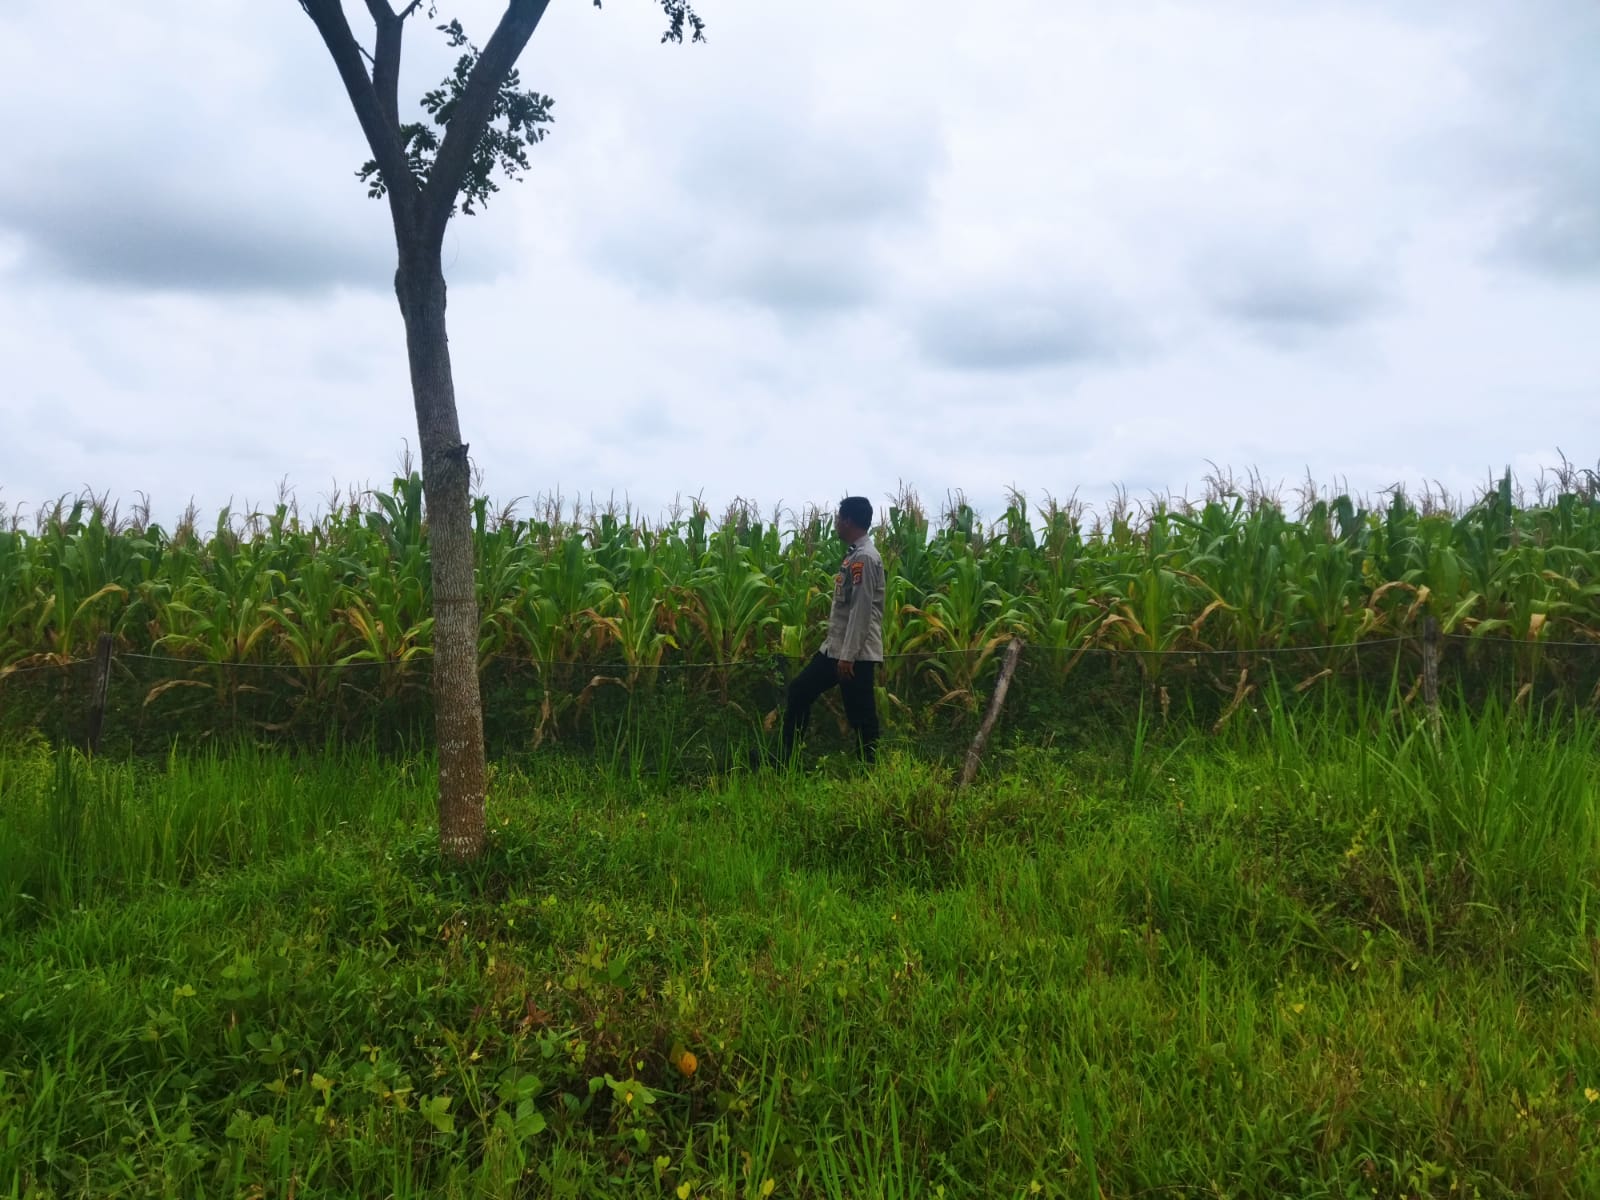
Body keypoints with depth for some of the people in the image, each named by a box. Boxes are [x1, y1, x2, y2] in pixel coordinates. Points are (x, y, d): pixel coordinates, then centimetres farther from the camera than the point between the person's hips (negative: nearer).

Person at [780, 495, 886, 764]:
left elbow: (861, 610, -22)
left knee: (861, 717, -3)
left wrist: (848, 656, -23)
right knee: (799, 691, 15)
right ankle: (783, 758, 23)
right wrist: (839, 651, 21)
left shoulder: (864, 557, -17)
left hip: (856, 653, -11)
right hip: (835, 647, 11)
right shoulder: (854, 554, 14)